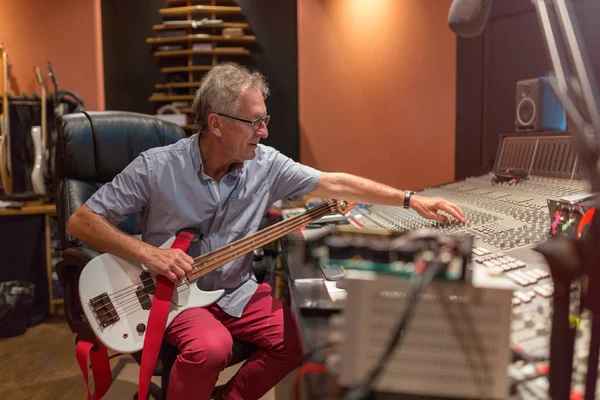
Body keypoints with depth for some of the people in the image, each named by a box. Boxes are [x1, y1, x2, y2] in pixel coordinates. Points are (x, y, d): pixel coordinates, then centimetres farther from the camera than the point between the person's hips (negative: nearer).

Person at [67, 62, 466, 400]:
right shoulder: (155, 168, -17)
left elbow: (335, 183, -5)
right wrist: (146, 252, -24)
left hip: (236, 291, 5)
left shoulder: (265, 164, -8)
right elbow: (81, 221, -11)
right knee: (212, 347, -33)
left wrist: (410, 199, -10)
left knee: (300, 339, -11)